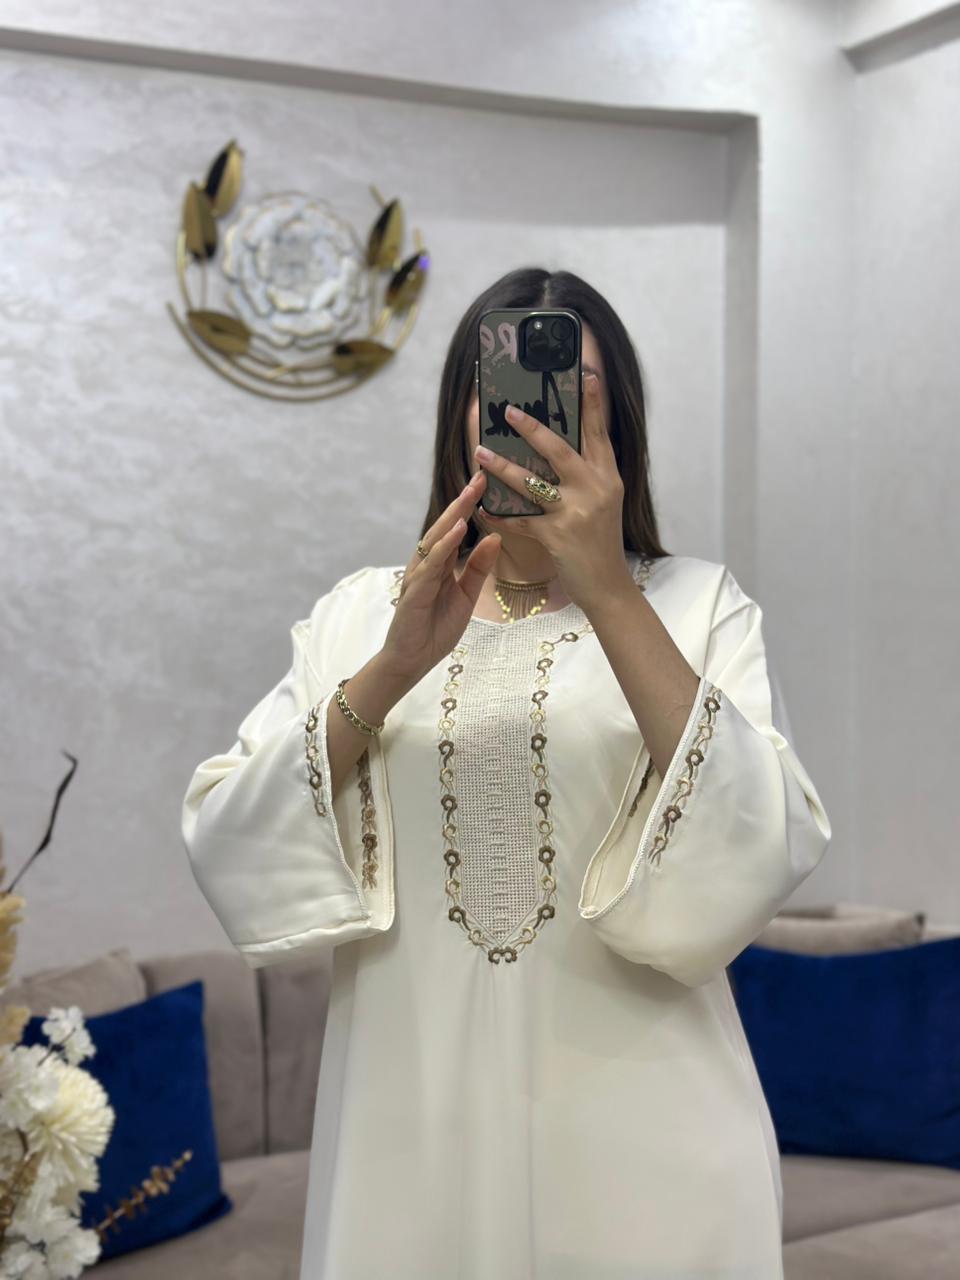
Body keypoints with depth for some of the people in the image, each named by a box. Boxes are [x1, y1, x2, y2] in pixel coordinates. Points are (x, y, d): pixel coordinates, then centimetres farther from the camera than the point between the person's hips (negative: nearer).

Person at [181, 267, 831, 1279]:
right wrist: (393, 669, -18)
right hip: (409, 1124, 2)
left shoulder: (695, 605, 0)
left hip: (633, 1131, -1)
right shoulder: (360, 611, 5)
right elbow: (227, 850, -5)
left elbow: (758, 858, -15)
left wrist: (609, 593, -23)